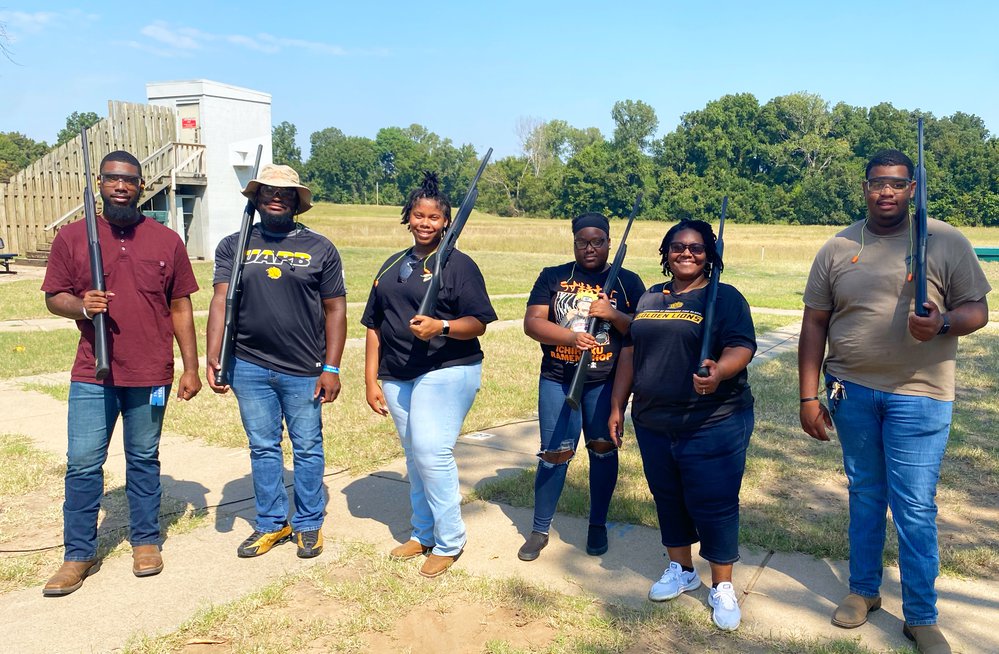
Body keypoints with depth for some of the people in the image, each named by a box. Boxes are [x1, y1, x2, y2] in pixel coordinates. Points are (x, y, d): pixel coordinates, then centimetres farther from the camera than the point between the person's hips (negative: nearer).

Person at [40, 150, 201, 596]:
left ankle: (145, 541, 27)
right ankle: (79, 554, 17)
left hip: (151, 375, 0)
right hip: (93, 376, 0)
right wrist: (80, 306, -17)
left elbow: (180, 308, 5)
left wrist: (191, 368, 2)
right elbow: (53, 296, 7)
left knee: (144, 459, 12)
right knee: (82, 464, 3)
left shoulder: (167, 241, 3)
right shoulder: (72, 237, 3)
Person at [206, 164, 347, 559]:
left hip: (304, 370, -2)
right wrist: (213, 357, -14)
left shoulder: (319, 248, 2)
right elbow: (221, 302, -2)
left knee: (308, 448, 8)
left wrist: (331, 368, -6)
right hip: (249, 367, 2)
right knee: (263, 448, 13)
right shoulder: (234, 246, 6)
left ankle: (309, 524, 24)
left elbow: (335, 310, 0)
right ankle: (271, 523, 28)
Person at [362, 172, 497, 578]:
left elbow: (477, 323, -9)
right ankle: (422, 533, 28)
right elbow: (374, 326, 14)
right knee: (415, 456, 13)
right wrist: (371, 380, 8)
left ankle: (448, 541, 5)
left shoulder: (459, 265, -3)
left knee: (432, 452, -11)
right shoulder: (392, 266, 14)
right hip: (397, 377, 6)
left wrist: (441, 326, -27)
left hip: (446, 372, -6)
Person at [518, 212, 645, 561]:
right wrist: (571, 337, -20)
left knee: (603, 448, 7)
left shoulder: (627, 281, 6)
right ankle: (540, 530, 16)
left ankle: (598, 525, 25)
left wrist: (613, 315, -17)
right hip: (557, 380, 0)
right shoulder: (553, 277, 6)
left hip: (606, 382, 1)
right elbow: (532, 322, -5)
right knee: (555, 453, 1)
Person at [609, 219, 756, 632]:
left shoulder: (725, 298, -3)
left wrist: (719, 372, -35)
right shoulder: (649, 299, 13)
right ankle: (680, 570, 35)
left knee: (714, 504, 1)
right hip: (653, 424, 6)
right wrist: (617, 405, 13)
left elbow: (741, 347, -14)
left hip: (712, 425, -5)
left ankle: (722, 587, 19)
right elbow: (630, 352, 15)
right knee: (668, 498, 16)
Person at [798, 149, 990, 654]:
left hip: (919, 395, -2)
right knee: (864, 495, 15)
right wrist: (809, 396, -1)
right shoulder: (837, 249, 3)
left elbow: (976, 310, 0)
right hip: (851, 391, 2)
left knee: (915, 508, 1)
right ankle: (863, 590, 32)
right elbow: (814, 325, 3)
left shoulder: (946, 242, -3)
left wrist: (943, 324, -24)